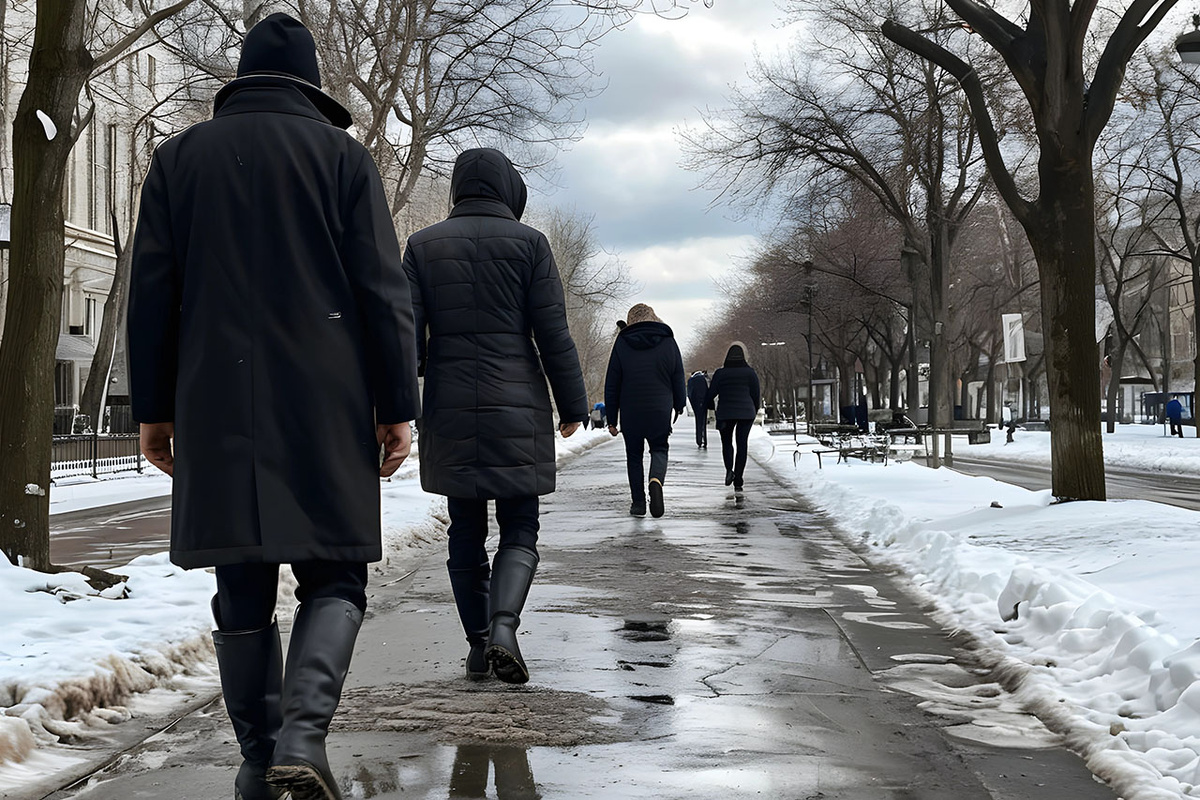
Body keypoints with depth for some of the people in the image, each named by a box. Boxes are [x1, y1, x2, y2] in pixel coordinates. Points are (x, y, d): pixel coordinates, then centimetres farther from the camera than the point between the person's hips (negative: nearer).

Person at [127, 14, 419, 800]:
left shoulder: (180, 158, 10)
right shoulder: (341, 154, 3)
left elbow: (151, 293, 7)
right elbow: (383, 291, -3)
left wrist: (155, 407, 12)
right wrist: (397, 406, -1)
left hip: (216, 406, 2)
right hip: (326, 407, -2)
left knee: (243, 588, 10)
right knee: (334, 578, 5)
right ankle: (303, 730, -15)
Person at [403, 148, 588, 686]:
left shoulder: (423, 245, 4)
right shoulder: (528, 242, -1)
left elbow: (407, 336, 1)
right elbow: (553, 333, -3)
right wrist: (572, 405, 5)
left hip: (449, 410, 2)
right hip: (517, 406, -2)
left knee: (466, 529, 12)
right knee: (519, 526, 4)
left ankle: (477, 643, 14)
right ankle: (503, 625, -18)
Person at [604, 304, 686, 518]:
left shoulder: (622, 343, 1)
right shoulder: (668, 342, 2)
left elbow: (612, 385, 2)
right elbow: (679, 381, 5)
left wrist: (612, 419, 6)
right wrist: (679, 407, 18)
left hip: (630, 412, 0)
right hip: (660, 412, 0)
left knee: (634, 455, 12)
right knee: (659, 449, 14)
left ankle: (638, 502, 10)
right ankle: (656, 479, -17)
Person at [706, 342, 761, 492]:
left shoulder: (720, 373, -1)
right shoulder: (750, 372, 0)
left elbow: (711, 394, 0)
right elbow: (756, 394, 2)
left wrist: (711, 406, 21)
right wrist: (755, 410, 18)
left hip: (725, 413, 0)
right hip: (746, 413, 0)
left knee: (727, 442, 15)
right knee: (742, 445, 4)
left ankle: (729, 469, -11)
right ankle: (738, 480, -1)